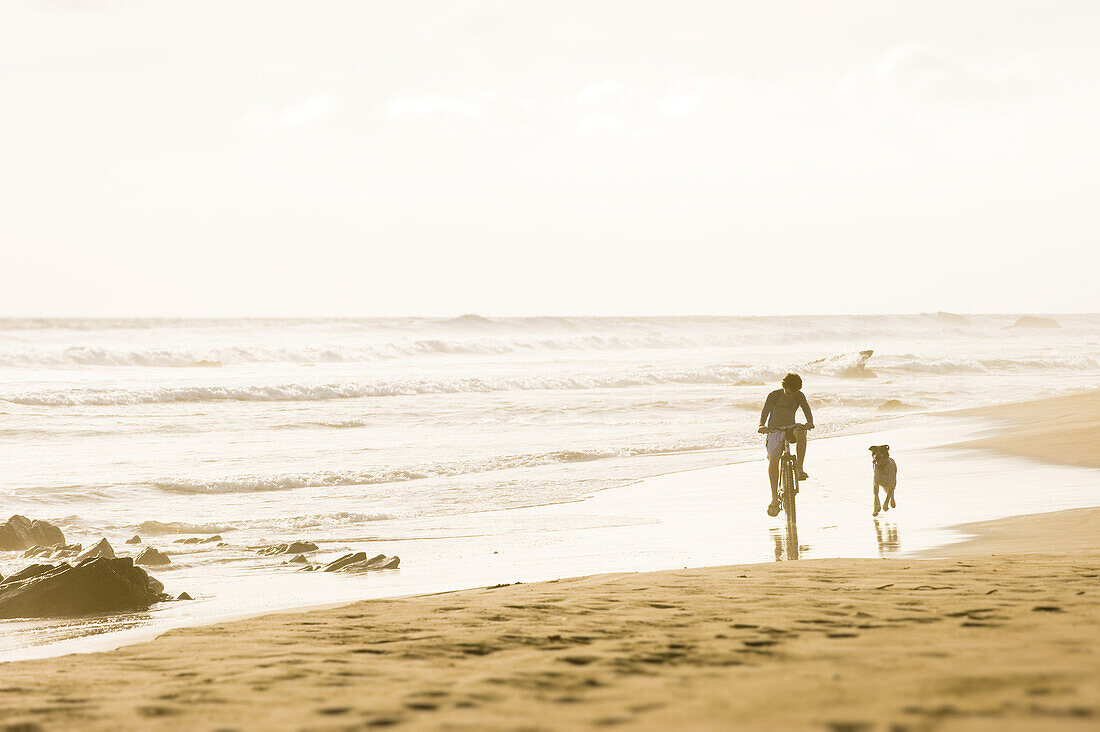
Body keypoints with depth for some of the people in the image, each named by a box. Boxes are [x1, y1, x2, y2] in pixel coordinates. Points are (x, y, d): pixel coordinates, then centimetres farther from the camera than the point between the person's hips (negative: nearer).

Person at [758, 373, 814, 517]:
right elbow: (765, 412, -18)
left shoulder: (800, 396, -2)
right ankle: (774, 498, -19)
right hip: (775, 430, -2)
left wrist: (810, 423, -36)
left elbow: (807, 411, -12)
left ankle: (799, 468, -24)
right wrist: (762, 425, -40)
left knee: (801, 432, -35)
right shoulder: (774, 395, -10)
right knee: (773, 460, -22)